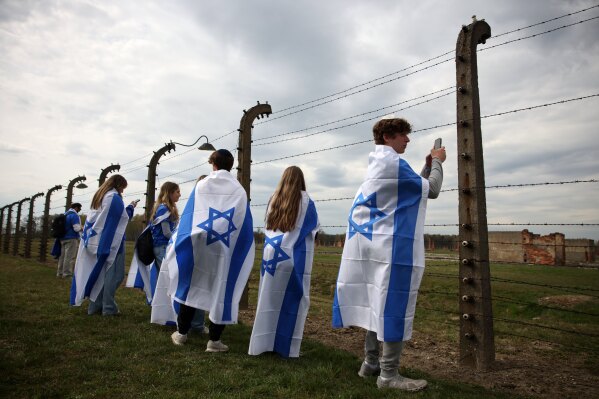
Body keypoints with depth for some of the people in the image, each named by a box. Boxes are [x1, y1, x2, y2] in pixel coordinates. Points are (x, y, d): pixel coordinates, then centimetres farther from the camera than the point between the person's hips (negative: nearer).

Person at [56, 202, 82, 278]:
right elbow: (77, 228, -18)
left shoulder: (65, 214, 15)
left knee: (62, 256, 12)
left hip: (63, 238, 9)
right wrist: (82, 228, 1)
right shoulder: (74, 215, -12)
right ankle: (67, 273, -6)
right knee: (69, 257, -6)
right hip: (71, 238, -9)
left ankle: (60, 272, 16)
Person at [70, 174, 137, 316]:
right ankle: (108, 307, -4)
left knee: (99, 273, 12)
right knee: (112, 274, -4)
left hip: (97, 241, 8)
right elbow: (124, 217, -8)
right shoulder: (115, 197, -11)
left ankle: (95, 305, 14)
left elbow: (103, 217, 17)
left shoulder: (98, 196, 14)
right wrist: (131, 207, 6)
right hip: (112, 241, -8)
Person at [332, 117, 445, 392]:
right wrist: (437, 162, 10)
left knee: (379, 303, 14)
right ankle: (389, 374, 5)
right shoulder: (392, 163, -12)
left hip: (377, 243, 10)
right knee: (394, 305, -4)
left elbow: (415, 188, 26)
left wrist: (428, 166, 19)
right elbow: (431, 190, -5)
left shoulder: (380, 164, 19)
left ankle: (371, 363, 22)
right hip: (393, 245, -10)